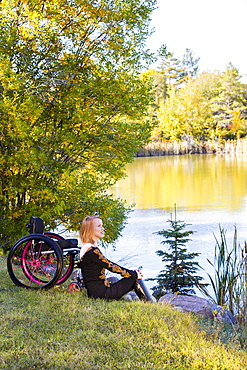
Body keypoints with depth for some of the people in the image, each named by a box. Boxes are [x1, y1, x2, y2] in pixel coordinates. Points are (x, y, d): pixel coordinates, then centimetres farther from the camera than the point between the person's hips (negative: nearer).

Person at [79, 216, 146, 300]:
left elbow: (109, 265, 14)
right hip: (100, 293, -10)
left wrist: (133, 272, 9)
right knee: (133, 278, -4)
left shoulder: (86, 248, 13)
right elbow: (111, 267, -16)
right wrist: (134, 274, -6)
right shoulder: (92, 250, -19)